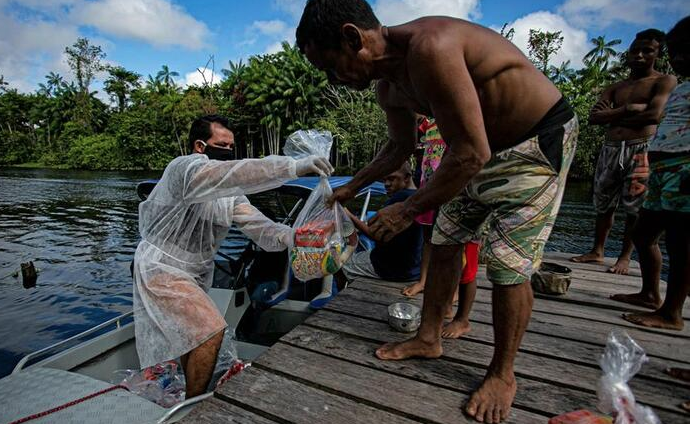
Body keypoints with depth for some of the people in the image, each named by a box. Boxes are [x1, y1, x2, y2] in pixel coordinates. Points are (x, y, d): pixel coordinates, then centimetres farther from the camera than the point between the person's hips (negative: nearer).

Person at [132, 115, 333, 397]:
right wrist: (292, 167, -53)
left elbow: (260, 227, -10)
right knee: (211, 331, -14)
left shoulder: (230, 193, 1)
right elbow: (227, 174, -45)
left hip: (196, 273, 8)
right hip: (161, 268, -8)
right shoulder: (185, 168, -22)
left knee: (191, 336, 19)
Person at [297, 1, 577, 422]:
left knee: (508, 267, -8)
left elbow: (471, 154, -32)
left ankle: (503, 375, 15)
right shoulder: (389, 85, -2)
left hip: (539, 141, -8)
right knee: (445, 243, 8)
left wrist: (408, 210, -22)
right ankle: (429, 339, 25)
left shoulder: (429, 46, -31)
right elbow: (400, 146, 15)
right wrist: (351, 188, 15)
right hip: (485, 148, 8)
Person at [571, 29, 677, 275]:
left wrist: (614, 119, -3)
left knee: (634, 209, -2)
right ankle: (597, 252, 15)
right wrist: (627, 109, -9)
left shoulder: (664, 82, 5)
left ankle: (625, 257, 8)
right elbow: (593, 117, 3)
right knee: (604, 205, 7)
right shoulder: (615, 88, 18)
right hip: (610, 150, 5)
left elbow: (654, 115, -12)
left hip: (641, 150, -4)